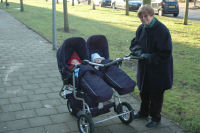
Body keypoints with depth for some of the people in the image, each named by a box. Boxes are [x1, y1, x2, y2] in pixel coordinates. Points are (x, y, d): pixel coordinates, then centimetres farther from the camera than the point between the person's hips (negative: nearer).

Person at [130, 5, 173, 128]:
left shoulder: (162, 30, -21)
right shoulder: (141, 29, -1)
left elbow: (166, 53, -21)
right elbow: (134, 43, 8)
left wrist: (149, 57, -27)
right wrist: (139, 52, -14)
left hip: (158, 69, -6)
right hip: (144, 68, 7)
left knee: (156, 94, 8)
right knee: (144, 91, 21)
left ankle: (155, 118, 28)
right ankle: (143, 113, 43)